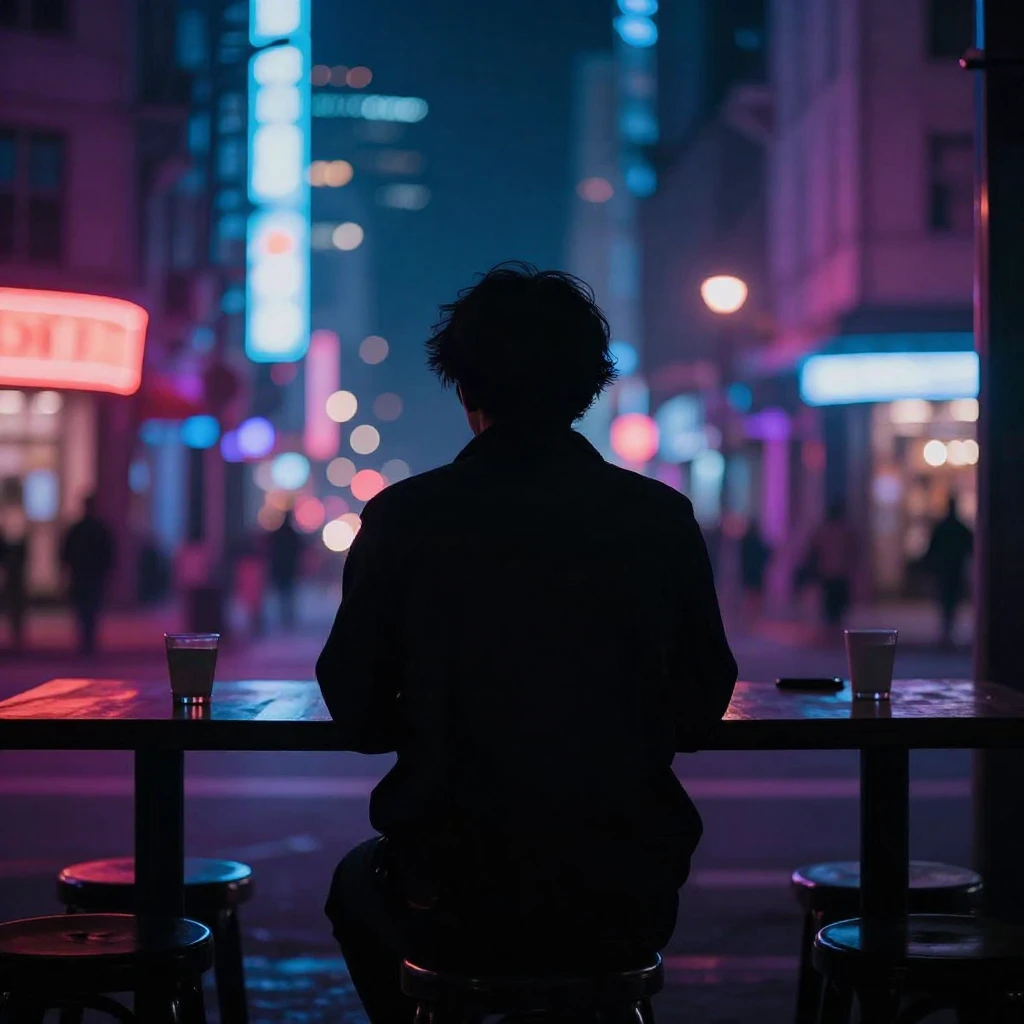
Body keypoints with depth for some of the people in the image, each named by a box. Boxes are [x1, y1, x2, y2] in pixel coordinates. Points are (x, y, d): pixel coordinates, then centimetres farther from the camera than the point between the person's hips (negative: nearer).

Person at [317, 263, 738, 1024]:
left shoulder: (402, 518, -8)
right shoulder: (663, 519, -5)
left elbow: (358, 719, -2)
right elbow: (700, 713, 3)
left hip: (455, 908, -1)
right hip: (623, 909, 2)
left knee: (359, 884, 33)